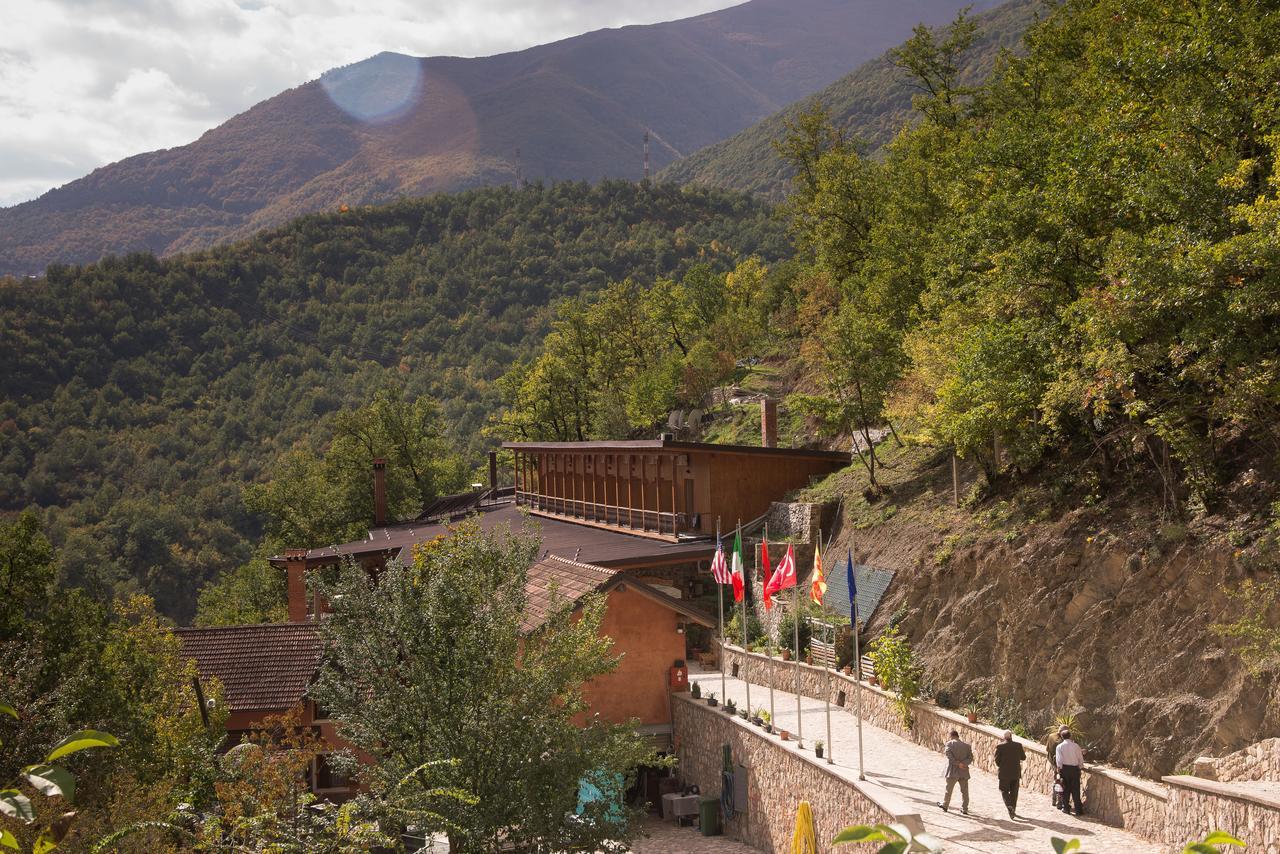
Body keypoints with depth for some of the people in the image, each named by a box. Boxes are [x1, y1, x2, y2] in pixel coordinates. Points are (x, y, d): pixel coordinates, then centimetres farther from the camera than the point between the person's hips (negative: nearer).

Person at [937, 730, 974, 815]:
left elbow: (948, 754, -17)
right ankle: (964, 809, 8)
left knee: (948, 789, 9)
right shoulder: (966, 746, 8)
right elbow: (970, 757, 0)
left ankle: (945, 805, 20)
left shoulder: (950, 744, -2)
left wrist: (958, 763, -15)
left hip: (953, 771, -3)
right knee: (964, 791, 8)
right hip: (964, 772, 3)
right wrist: (963, 763, -11)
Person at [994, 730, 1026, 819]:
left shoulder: (1000, 746, -9)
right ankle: (1013, 810, 16)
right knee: (1014, 792, 13)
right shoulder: (1018, 745, -3)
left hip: (1004, 772, -2)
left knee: (1004, 790, 7)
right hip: (1016, 772, 2)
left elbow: (997, 759, -7)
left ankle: (1009, 806, -16)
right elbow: (1023, 758, 4)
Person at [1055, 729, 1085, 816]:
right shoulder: (1076, 746, -2)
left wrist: (1059, 768, -1)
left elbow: (1059, 759, -10)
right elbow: (1080, 758, 2)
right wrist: (1080, 766, 15)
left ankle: (1066, 808, 15)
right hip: (1075, 768, 0)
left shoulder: (1060, 747, -4)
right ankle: (1078, 810, 3)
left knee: (1066, 789, 12)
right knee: (1076, 790, 3)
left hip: (1065, 768, 0)